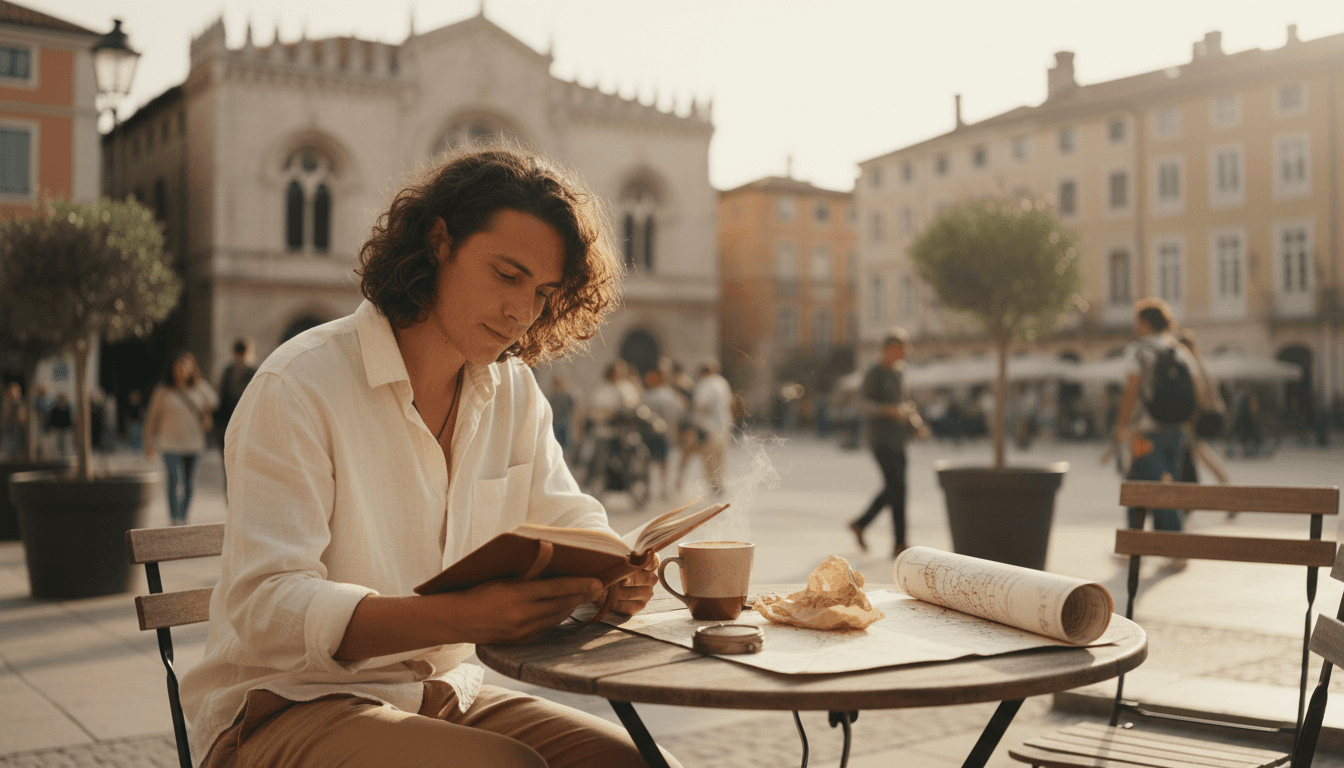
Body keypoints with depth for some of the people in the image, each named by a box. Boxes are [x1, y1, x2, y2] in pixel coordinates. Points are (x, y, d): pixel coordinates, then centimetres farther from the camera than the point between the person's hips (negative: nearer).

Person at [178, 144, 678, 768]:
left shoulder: (515, 391, 5)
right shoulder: (297, 387, -16)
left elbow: (567, 519, 10)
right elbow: (267, 607, -24)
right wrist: (466, 617, -39)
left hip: (442, 694, 6)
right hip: (286, 710, -6)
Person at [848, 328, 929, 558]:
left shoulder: (900, 370, 15)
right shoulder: (875, 372, -7)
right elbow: (864, 403, -16)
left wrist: (917, 424, 13)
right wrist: (889, 410, -31)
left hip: (898, 440, 8)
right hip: (881, 439, -8)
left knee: (892, 489, 11)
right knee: (897, 487, -14)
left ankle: (860, 524, 28)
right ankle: (900, 543, -11)